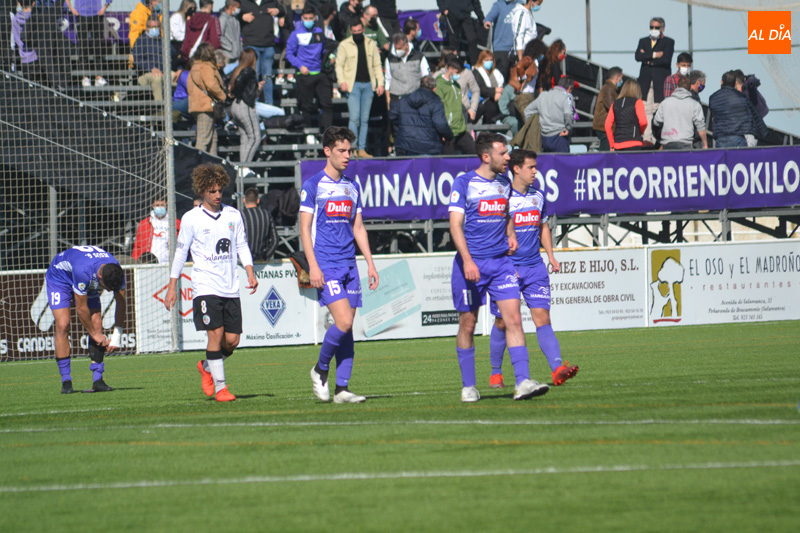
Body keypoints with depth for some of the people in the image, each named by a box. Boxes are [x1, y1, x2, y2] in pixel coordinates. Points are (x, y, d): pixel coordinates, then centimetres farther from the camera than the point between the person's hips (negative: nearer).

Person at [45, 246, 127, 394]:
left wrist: (117, 336, -15)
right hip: (59, 279, -5)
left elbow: (121, 303, -13)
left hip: (88, 284, 5)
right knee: (63, 325, -19)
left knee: (97, 324, -10)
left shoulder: (117, 272, -28)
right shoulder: (83, 271, -44)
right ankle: (66, 381, -14)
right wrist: (94, 334, -21)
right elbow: (81, 309, -32)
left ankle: (97, 380, -10)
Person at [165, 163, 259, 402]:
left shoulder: (233, 215, 9)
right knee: (216, 333, -15)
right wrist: (172, 287, 6)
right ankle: (220, 387, -8)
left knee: (232, 339, 0)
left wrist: (250, 273, 2)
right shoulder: (191, 219, 0)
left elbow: (241, 246, 17)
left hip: (230, 288, 4)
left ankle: (207, 367, 28)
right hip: (205, 287, -4)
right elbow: (181, 251, 6)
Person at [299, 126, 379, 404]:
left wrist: (370, 264, 14)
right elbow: (304, 228, -6)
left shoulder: (352, 187, 15)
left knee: (348, 326, 2)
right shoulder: (313, 185, -3)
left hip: (349, 264, 6)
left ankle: (341, 389, 5)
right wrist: (313, 266, -14)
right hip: (325, 264, -6)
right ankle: (320, 370, 5)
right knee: (343, 321, -17)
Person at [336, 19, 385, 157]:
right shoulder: (344, 45, 1)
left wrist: (380, 83, 4)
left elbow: (377, 65, 13)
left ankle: (362, 149, 7)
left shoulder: (371, 44, 10)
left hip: (368, 85, 3)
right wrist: (342, 81, -14)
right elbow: (339, 65, 1)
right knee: (354, 117, -12)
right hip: (353, 85, -3)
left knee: (365, 119, 4)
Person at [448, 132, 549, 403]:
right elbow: (455, 225, -11)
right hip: (471, 263, -4)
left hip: (500, 261, 4)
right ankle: (468, 386, 16)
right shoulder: (463, 183, -6)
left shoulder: (504, 183, 11)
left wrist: (511, 236, 8)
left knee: (513, 319, -9)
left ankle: (522, 382, -15)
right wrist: (467, 260, -22)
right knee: (468, 324, 4)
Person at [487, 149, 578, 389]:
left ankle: (557, 369, -22)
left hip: (534, 267, 4)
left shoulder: (538, 196, 11)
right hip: (507, 267, -4)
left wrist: (550, 255, 13)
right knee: (503, 322, 4)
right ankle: (496, 373, 21)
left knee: (542, 317, -8)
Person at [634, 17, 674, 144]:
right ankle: (646, 138, -6)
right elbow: (638, 57, -1)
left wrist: (649, 60, -4)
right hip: (645, 81, 3)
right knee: (646, 111, -4)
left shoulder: (668, 42, 7)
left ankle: (657, 139, -8)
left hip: (661, 81, -3)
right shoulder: (643, 41, 17)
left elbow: (666, 59, -9)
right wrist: (654, 55, -9)